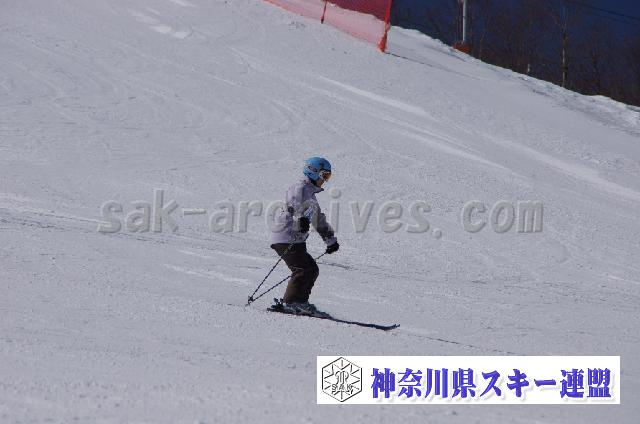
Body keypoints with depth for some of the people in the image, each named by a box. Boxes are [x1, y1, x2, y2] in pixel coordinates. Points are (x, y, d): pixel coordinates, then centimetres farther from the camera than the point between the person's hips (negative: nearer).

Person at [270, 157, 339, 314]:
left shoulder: (311, 193, 26)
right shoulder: (300, 188, -6)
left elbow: (319, 220, 35)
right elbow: (295, 203, -30)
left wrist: (330, 240, 34)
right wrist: (302, 218, -49)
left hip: (297, 241, 10)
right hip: (286, 240, -10)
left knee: (312, 270, 5)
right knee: (304, 269, -17)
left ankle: (300, 302, 9)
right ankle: (291, 302, -15)